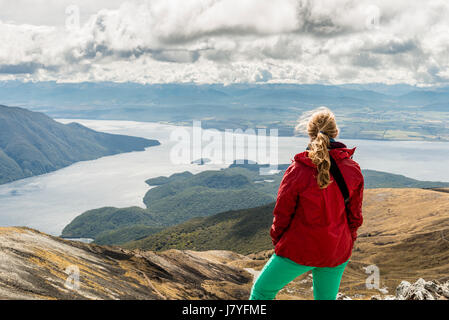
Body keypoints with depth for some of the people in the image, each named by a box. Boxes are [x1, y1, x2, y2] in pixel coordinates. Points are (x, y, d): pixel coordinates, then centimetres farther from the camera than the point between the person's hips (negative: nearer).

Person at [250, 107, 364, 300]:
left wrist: (277, 240, 8)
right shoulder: (353, 170, -6)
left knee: (261, 291, 15)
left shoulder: (298, 170, -18)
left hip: (300, 249, -4)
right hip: (337, 252, 4)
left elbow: (282, 213, -9)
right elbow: (355, 215, 4)